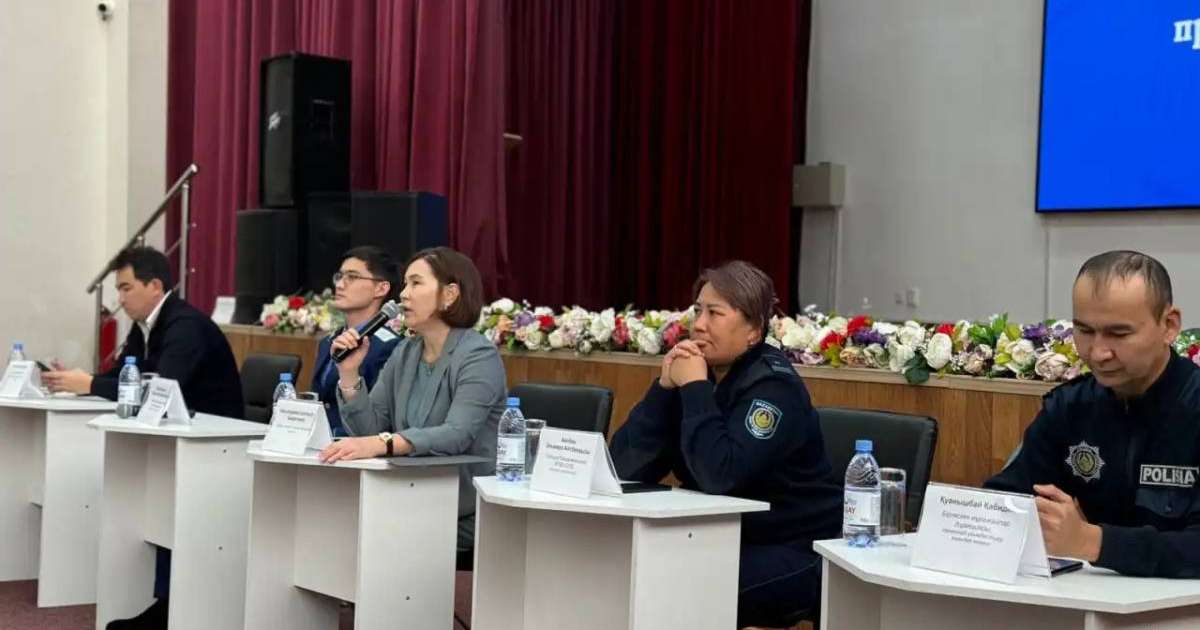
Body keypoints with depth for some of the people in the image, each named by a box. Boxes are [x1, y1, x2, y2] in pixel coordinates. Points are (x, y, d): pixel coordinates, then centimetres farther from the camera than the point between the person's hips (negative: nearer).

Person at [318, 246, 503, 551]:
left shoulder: (478, 356, -12)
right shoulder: (404, 354, 9)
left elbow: (456, 435, -28)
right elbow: (368, 431, 5)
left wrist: (382, 444, -41)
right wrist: (348, 373, -8)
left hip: (466, 518, -6)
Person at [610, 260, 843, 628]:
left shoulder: (773, 385, -18)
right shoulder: (700, 372, 2)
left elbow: (720, 477, -33)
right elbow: (626, 468, -6)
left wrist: (695, 388, -24)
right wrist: (665, 387, -15)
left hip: (798, 553, -7)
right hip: (726, 540, 7)